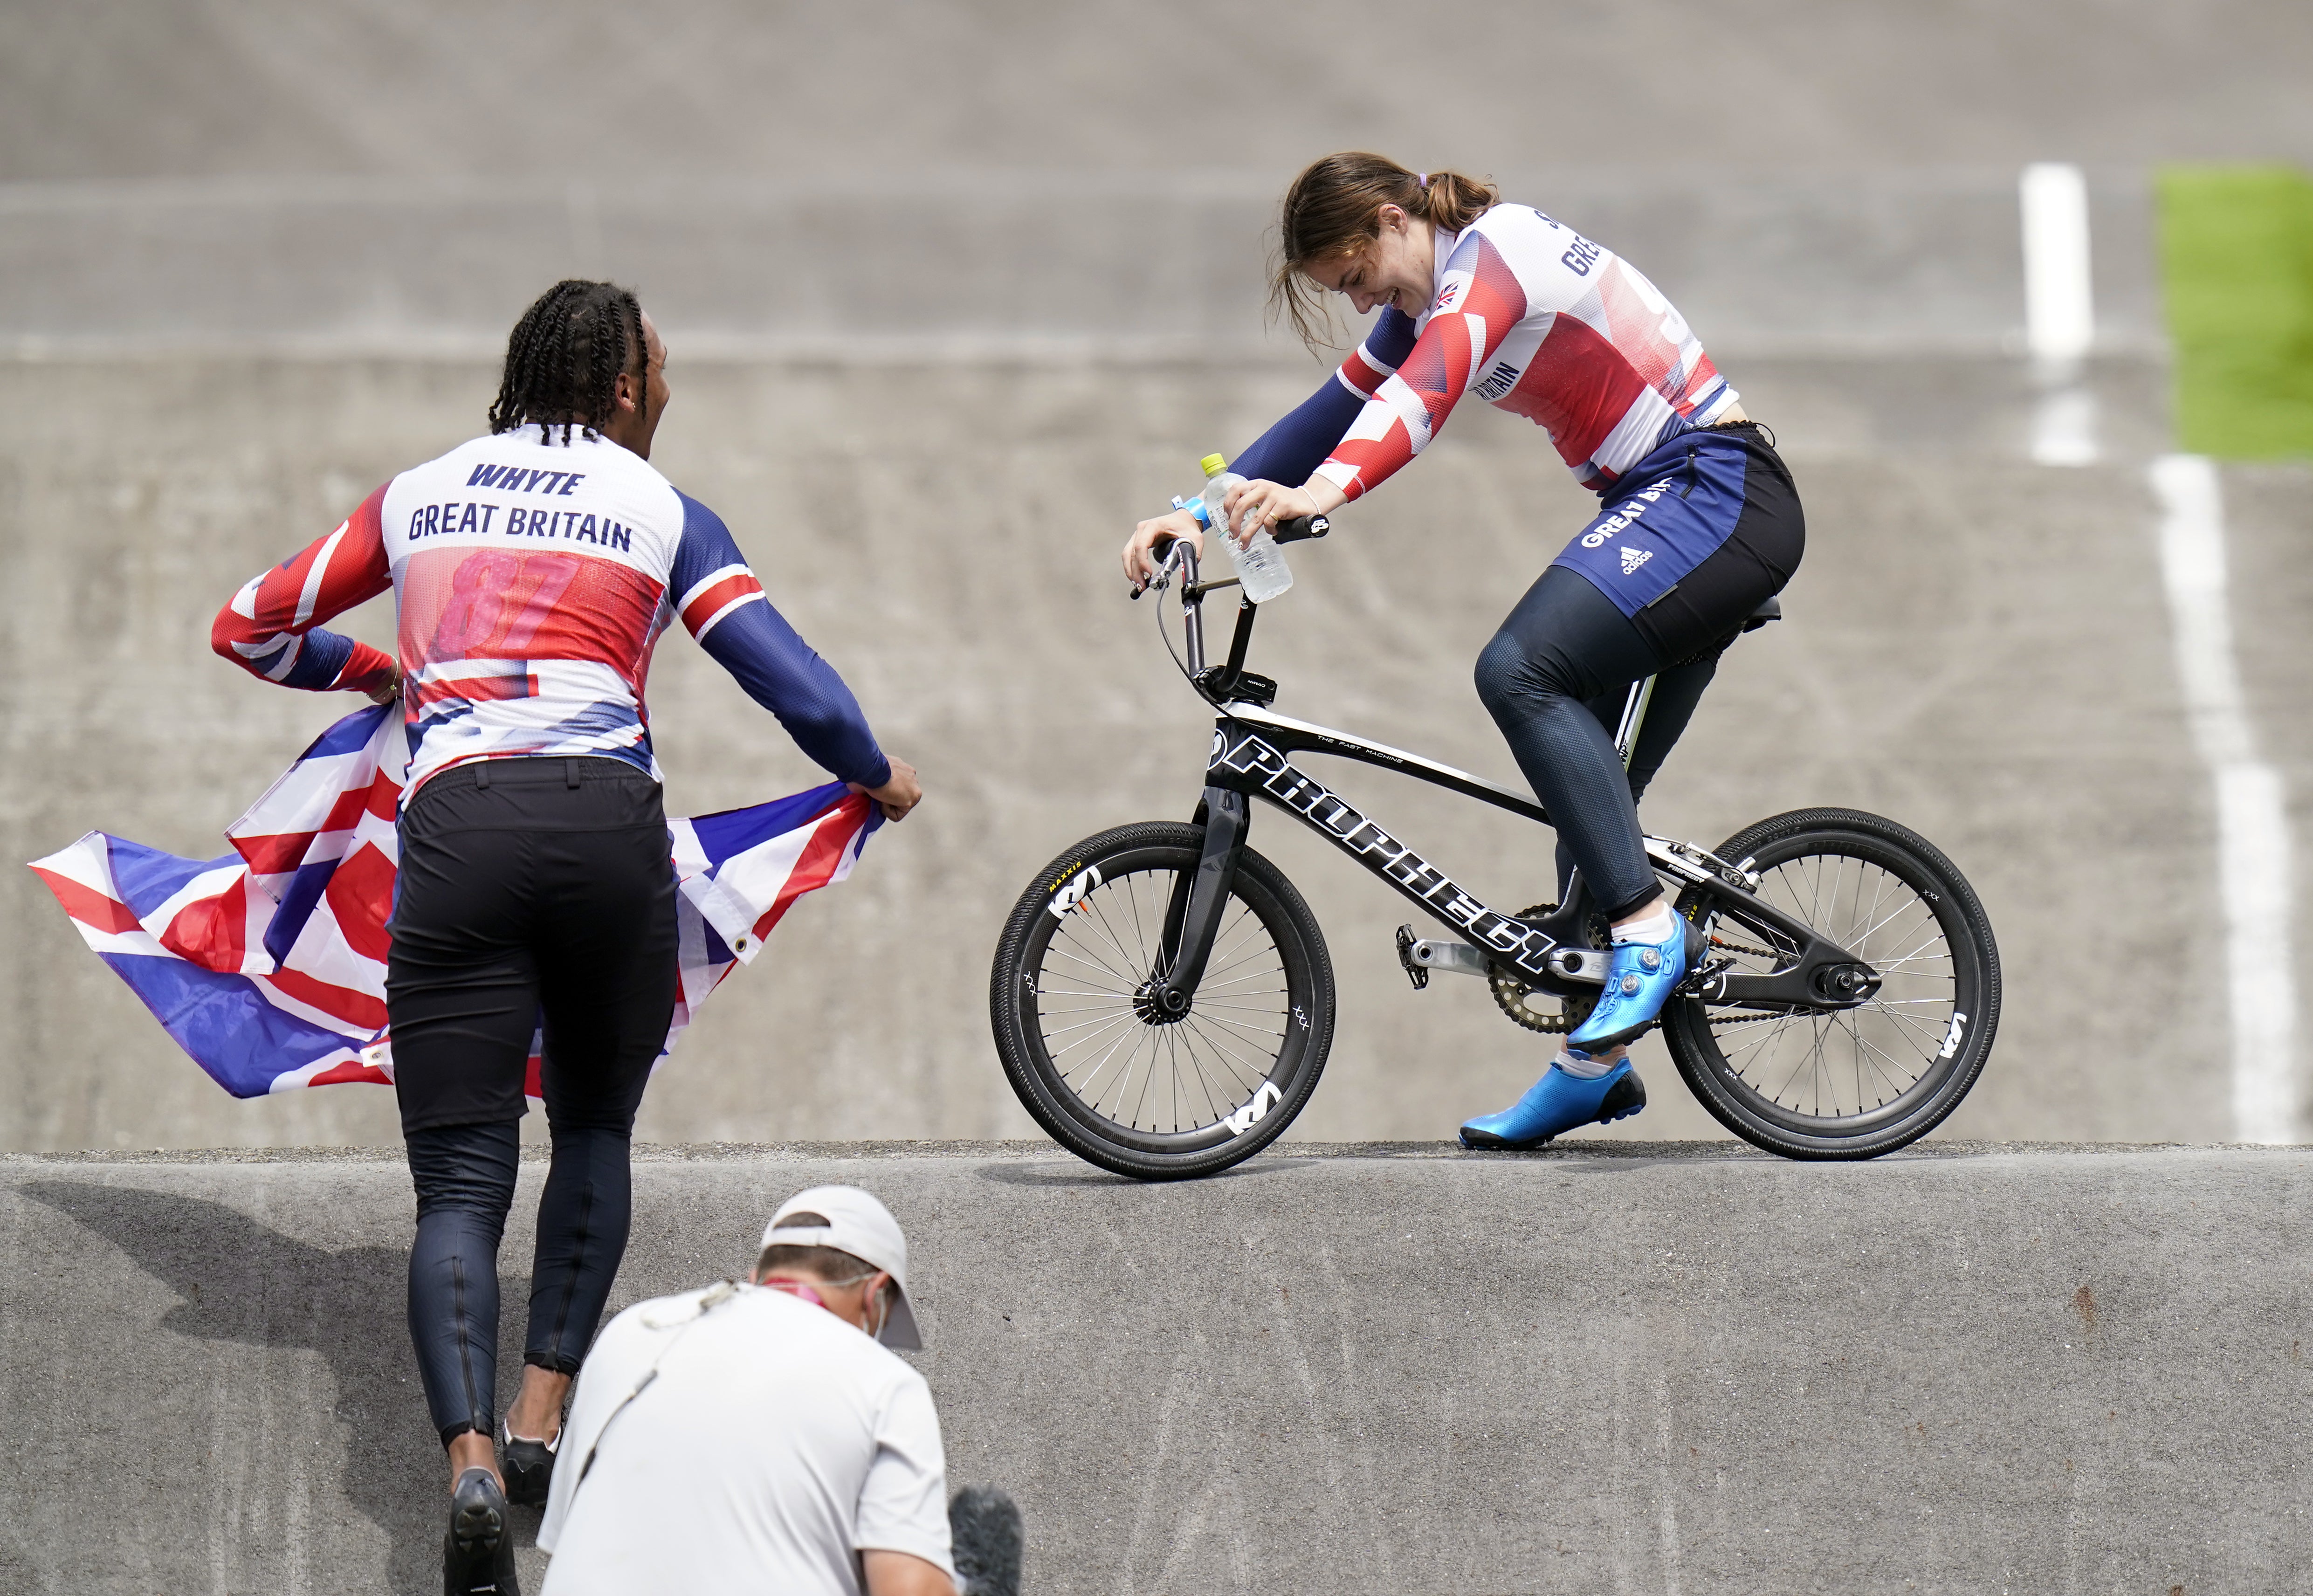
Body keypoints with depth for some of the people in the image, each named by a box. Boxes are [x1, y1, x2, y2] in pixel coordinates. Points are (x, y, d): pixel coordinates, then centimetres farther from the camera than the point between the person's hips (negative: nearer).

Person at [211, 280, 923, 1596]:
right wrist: (879, 775, 24)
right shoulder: (659, 511, 12)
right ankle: (545, 1419, 7)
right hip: (608, 822, -1)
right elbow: (793, 683, 5)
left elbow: (251, 628, 27)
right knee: (595, 1129, 21)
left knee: (461, 1180, -3)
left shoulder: (419, 497, 20)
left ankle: (471, 1459, -25)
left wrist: (371, 669, 46)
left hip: (456, 827, 1)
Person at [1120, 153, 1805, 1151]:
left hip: (1719, 495, -11)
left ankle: (1648, 927, -24)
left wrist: (1327, 489, -51)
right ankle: (1597, 1063, 9)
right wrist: (1202, 510, 1)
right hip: (1667, 510, 11)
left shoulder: (1494, 250, -17)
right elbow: (1337, 412, 12)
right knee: (1591, 797, 7)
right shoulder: (1434, 297, 13)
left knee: (1521, 671, -27)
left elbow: (1430, 383, -35)